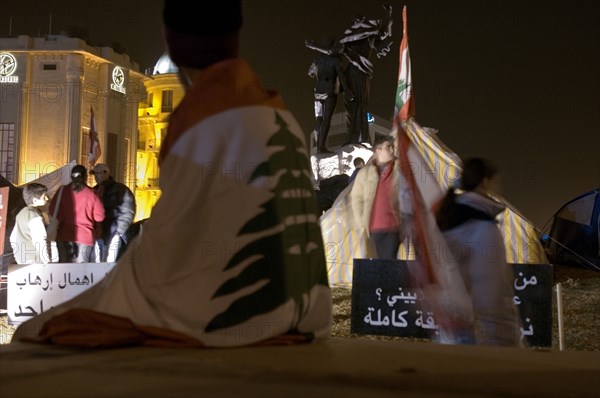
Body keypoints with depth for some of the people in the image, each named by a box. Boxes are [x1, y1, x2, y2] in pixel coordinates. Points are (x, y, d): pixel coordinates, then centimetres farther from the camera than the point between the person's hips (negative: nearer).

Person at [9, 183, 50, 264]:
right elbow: (39, 241, -22)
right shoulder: (35, 216, -16)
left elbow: (13, 238, 18)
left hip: (22, 260, 9)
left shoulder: (21, 213, 12)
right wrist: (46, 261, -15)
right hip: (35, 261, -9)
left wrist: (17, 255, 25)